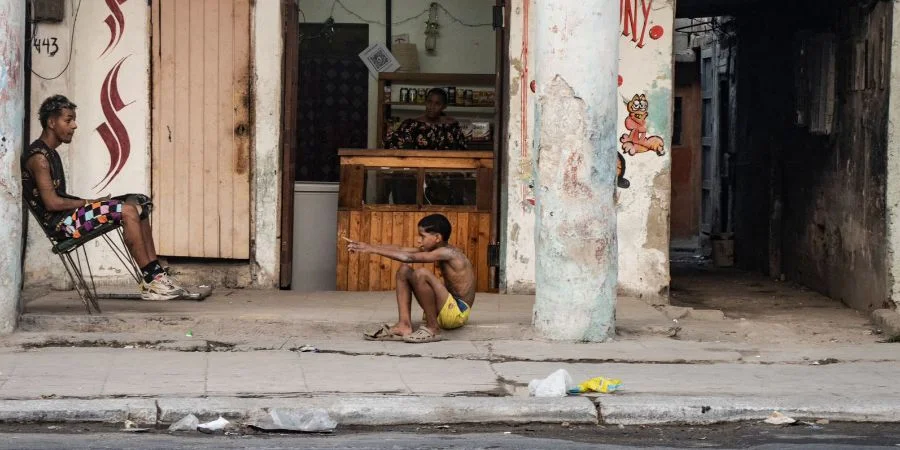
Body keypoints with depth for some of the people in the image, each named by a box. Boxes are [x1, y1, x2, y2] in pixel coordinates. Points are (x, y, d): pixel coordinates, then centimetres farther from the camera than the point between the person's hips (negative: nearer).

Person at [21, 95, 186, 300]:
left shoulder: (50, 153, 18)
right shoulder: (38, 157, -15)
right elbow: (52, 202, -21)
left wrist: (88, 202, 3)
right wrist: (88, 202, -10)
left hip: (67, 215, 11)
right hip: (60, 223, -11)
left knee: (139, 202, 6)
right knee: (127, 210, -23)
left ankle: (155, 274, -2)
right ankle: (150, 282, -20)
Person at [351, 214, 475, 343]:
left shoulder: (448, 252, -17)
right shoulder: (433, 249, 10)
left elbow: (409, 257, -24)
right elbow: (400, 250, 8)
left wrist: (374, 250, -21)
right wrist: (370, 247, -1)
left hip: (457, 313, -10)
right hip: (442, 311, 10)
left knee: (421, 273, -30)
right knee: (404, 270, 7)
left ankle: (433, 329, -16)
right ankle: (404, 324, -5)